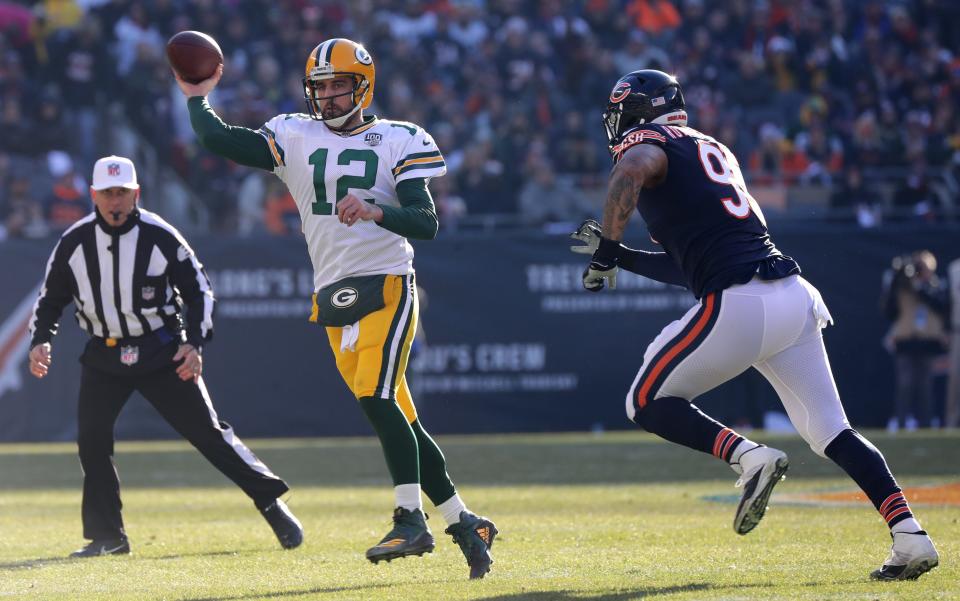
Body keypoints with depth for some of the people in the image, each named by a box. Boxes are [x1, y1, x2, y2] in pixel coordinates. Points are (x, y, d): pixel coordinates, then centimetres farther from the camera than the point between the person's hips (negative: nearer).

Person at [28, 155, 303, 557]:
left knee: (206, 431, -7)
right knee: (91, 439, -8)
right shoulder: (74, 242, -5)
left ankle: (272, 503, 1)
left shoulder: (160, 237, -11)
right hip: (104, 355, 3)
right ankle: (107, 536, 4)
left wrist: (194, 343, -13)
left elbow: (198, 290, -2)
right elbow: (51, 299, 6)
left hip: (161, 351, -3)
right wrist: (40, 340, -10)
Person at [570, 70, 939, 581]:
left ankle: (749, 456, -13)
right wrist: (622, 256, 33)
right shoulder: (713, 151, 30)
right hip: (796, 299, 8)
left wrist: (605, 254, -13)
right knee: (831, 431, 9)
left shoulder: (646, 145, 6)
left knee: (649, 402, 8)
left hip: (738, 306, -7)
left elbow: (628, 176, -21)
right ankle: (910, 535, -5)